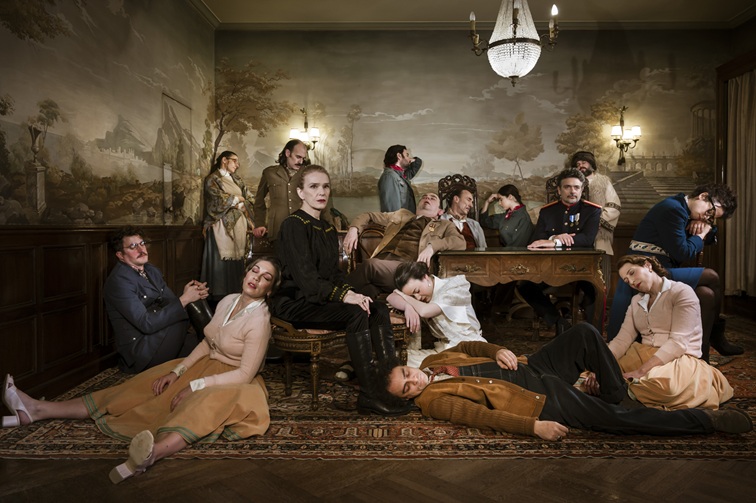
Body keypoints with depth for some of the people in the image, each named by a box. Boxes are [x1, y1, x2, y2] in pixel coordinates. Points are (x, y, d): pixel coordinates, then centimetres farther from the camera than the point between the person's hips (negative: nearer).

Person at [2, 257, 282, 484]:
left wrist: (194, 385, -22)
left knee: (209, 402, -41)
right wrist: (177, 372, -1)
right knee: (140, 390, 0)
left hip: (234, 383, -7)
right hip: (205, 366, 7)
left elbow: (245, 373, -23)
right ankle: (38, 410, 0)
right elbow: (207, 343, 10)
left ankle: (153, 453, -69)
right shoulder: (229, 301, 2)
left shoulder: (258, 319, -20)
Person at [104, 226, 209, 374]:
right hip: (138, 353, -6)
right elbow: (146, 323, -24)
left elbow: (172, 304, 7)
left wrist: (191, 294, -15)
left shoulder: (152, 271, 9)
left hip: (158, 338, 6)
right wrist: (184, 300, -23)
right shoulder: (118, 281, -17)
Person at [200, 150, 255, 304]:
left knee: (237, 260, 3)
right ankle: (220, 296, -3)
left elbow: (248, 200, 14)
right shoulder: (212, 179, 2)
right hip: (222, 226, -6)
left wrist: (240, 205, -4)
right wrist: (238, 199, 0)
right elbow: (220, 199, -12)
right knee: (221, 261, -7)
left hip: (239, 225, 6)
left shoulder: (238, 180, 20)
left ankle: (235, 294, 6)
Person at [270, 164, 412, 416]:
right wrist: (343, 295, -24)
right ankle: (369, 395, -25)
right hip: (295, 302, -8)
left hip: (321, 298, 8)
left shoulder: (328, 230, 17)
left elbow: (334, 273, 13)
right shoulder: (293, 225, -10)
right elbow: (305, 275, -19)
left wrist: (350, 292, -8)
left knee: (379, 310, -11)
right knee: (357, 314, -29)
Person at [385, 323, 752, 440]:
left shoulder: (432, 363, 5)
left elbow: (469, 347, 18)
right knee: (618, 420, -16)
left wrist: (498, 351, -2)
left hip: (531, 367, 8)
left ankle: (614, 392, 17)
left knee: (584, 333, -3)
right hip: (543, 401, -7)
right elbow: (481, 415, -25)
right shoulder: (433, 399, -16)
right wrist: (534, 426, -30)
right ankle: (710, 420, -2)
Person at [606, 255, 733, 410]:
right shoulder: (636, 301, 17)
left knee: (661, 383, -39)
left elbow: (678, 342, -16)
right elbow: (622, 340, 4)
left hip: (681, 358, -5)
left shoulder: (681, 292, -4)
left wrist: (641, 371, -25)